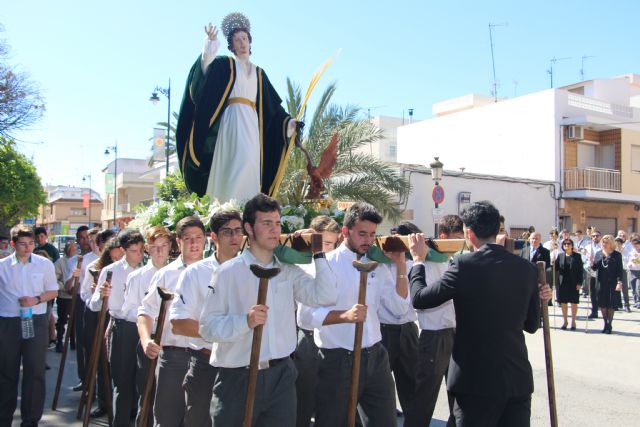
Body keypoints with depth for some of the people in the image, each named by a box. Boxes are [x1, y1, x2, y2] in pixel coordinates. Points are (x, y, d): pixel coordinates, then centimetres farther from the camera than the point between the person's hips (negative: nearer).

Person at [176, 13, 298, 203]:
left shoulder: (259, 73, 23)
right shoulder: (225, 64, 11)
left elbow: (273, 106, 22)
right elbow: (205, 66, -12)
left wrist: (289, 121, 11)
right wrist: (210, 44, -29)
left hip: (252, 122, 5)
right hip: (233, 120, -5)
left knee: (250, 163, -4)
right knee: (241, 158, -24)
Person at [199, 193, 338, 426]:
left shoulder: (288, 270, 7)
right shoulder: (228, 271, -7)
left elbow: (326, 296, -4)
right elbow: (207, 326, -12)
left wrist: (318, 254, -2)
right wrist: (246, 321, -27)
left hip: (281, 374, 4)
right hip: (238, 377, -3)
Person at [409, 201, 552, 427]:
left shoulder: (464, 265, -14)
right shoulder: (526, 268, 0)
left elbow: (419, 299, -6)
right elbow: (531, 324, 9)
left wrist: (418, 260, 8)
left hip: (477, 380, -4)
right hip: (519, 378, 4)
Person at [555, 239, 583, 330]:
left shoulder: (577, 256, 0)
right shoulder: (560, 256, 7)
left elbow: (580, 270, -3)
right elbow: (556, 268, 5)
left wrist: (579, 283, -9)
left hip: (574, 283, -2)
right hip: (562, 283, 2)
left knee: (574, 302, 5)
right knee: (563, 302, 7)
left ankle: (573, 322, 17)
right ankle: (564, 321, 20)